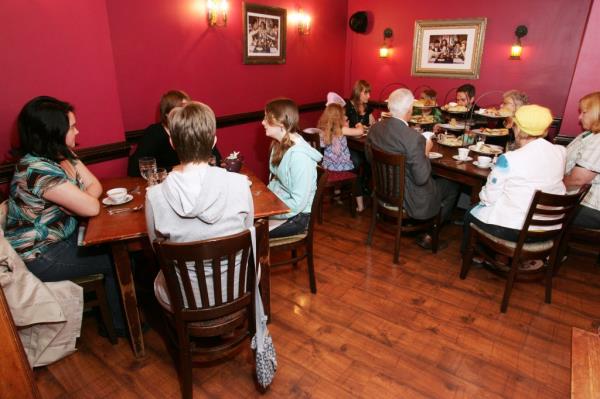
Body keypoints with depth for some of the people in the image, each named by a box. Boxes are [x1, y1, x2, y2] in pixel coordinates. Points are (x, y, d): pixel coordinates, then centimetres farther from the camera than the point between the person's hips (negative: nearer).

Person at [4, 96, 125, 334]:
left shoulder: (63, 154, -1)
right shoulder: (37, 170, -29)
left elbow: (95, 185, 0)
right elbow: (92, 208, -28)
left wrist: (74, 202, -18)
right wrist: (82, 199, -6)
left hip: (65, 236, 8)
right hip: (39, 256, -8)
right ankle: (122, 325, 14)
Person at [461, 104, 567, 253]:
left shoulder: (509, 159, -21)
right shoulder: (560, 153, -3)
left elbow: (489, 197, -13)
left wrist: (483, 195, 10)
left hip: (511, 229, -7)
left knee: (470, 214, 20)